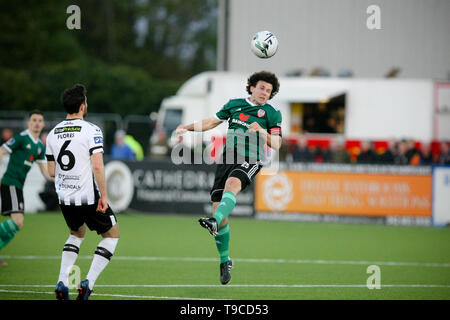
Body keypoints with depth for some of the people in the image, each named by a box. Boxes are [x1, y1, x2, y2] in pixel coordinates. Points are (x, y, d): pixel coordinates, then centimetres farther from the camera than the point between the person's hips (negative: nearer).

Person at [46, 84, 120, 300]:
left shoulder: (53, 134, 6)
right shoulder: (91, 131, -12)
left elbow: (52, 172, 10)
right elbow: (97, 166, -20)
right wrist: (103, 196, -15)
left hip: (64, 199, 6)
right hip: (89, 197, -6)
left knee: (76, 233, 30)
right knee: (112, 234, 13)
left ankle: (62, 283, 14)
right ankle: (88, 283, -1)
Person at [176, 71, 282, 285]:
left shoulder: (272, 114, 7)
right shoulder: (234, 104, 16)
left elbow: (276, 145, 2)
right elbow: (212, 121, 27)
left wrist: (262, 132, -15)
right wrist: (189, 128, 16)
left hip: (250, 160, -4)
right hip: (227, 157, 4)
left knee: (233, 183, -38)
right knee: (218, 207, -3)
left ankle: (215, 222, -62)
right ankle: (224, 261, 12)